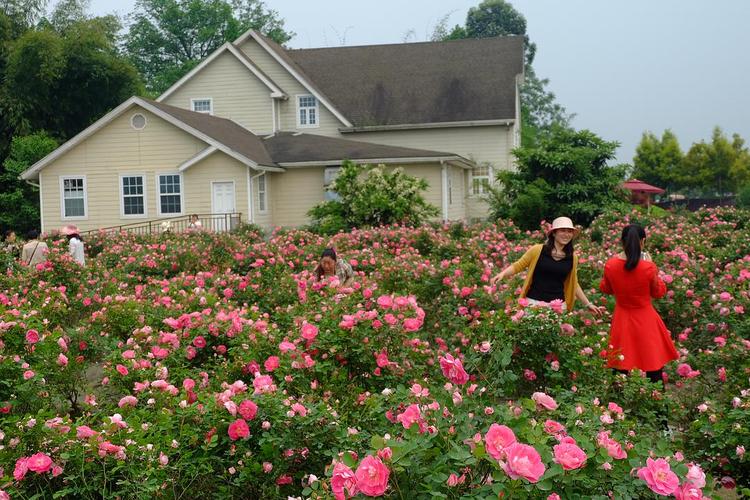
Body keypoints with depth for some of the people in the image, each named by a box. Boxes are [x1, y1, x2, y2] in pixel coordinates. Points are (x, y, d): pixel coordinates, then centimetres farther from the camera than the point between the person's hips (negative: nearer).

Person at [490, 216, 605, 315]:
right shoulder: (538, 250, -5)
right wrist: (502, 274, -14)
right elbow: (517, 266, 3)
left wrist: (588, 304, 17)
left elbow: (574, 284, 17)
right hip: (534, 302, -3)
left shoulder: (572, 257, 6)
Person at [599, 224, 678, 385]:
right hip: (646, 321, -2)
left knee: (620, 371, 10)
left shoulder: (610, 265, -10)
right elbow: (659, 292, 0)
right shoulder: (649, 267, -17)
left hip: (622, 322, 2)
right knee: (654, 370, 10)